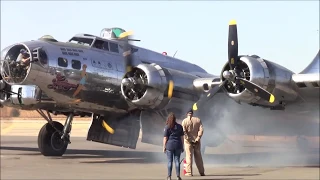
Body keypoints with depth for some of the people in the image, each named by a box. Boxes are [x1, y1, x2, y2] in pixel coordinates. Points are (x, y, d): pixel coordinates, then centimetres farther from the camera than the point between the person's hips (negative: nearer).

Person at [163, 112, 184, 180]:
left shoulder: (167, 127, -6)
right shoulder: (179, 126, 4)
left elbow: (165, 138, -7)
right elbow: (182, 137, 6)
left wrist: (164, 147, 0)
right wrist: (182, 146, 12)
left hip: (169, 145, -2)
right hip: (178, 145, 2)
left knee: (170, 161, 3)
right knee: (177, 160, 5)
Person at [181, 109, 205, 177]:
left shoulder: (184, 121, -5)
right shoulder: (198, 120, 3)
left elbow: (184, 131, -14)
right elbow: (201, 130, -5)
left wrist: (188, 139, -12)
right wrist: (197, 138, -8)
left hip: (188, 141, -2)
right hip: (196, 141, 3)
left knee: (189, 156, 1)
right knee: (198, 156, 11)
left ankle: (189, 172, -2)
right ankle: (201, 172, 13)